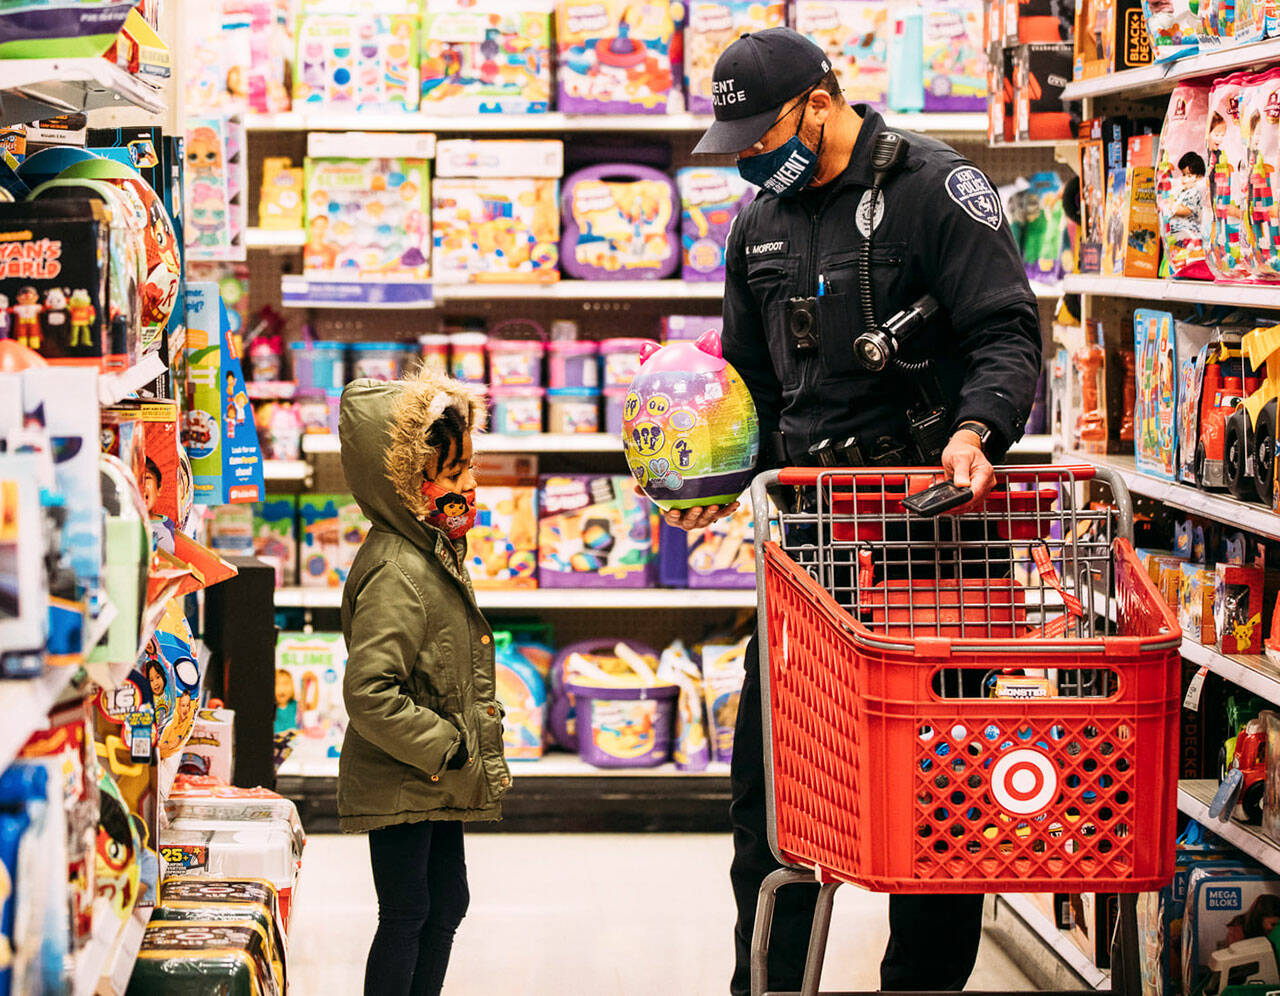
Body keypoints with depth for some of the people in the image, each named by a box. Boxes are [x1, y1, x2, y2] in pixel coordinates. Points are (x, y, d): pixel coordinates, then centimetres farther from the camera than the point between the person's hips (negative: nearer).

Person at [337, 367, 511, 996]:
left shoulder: (434, 554, 9)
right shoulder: (397, 573, -23)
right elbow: (369, 693, -29)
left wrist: (464, 751, 15)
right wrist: (447, 748, -21)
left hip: (436, 780, 10)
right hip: (399, 785, -10)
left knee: (447, 902, 17)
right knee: (406, 915, -2)